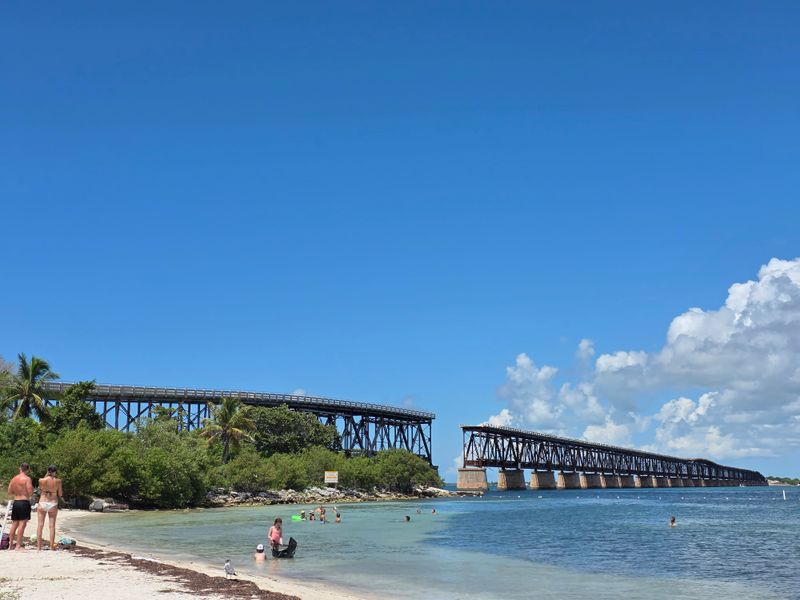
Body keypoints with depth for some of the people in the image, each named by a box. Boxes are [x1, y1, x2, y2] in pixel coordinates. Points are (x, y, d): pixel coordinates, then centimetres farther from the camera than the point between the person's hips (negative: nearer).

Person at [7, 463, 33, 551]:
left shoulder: (13, 479, 10)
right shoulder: (27, 479, -9)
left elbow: (9, 493, 15)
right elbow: (30, 492, -15)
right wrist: (32, 488, 5)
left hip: (15, 502, 7)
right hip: (24, 502, -7)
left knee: (14, 524, 13)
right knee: (22, 524, -7)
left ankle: (10, 545, 16)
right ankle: (18, 546, -10)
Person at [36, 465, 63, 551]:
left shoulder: (41, 480, -7)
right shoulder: (58, 481, -8)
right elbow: (60, 494, -3)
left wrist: (46, 475, 10)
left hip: (42, 503, 1)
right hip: (53, 504, -1)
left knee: (40, 525, 6)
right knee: (52, 525, 4)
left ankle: (38, 546, 6)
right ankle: (52, 546, 5)